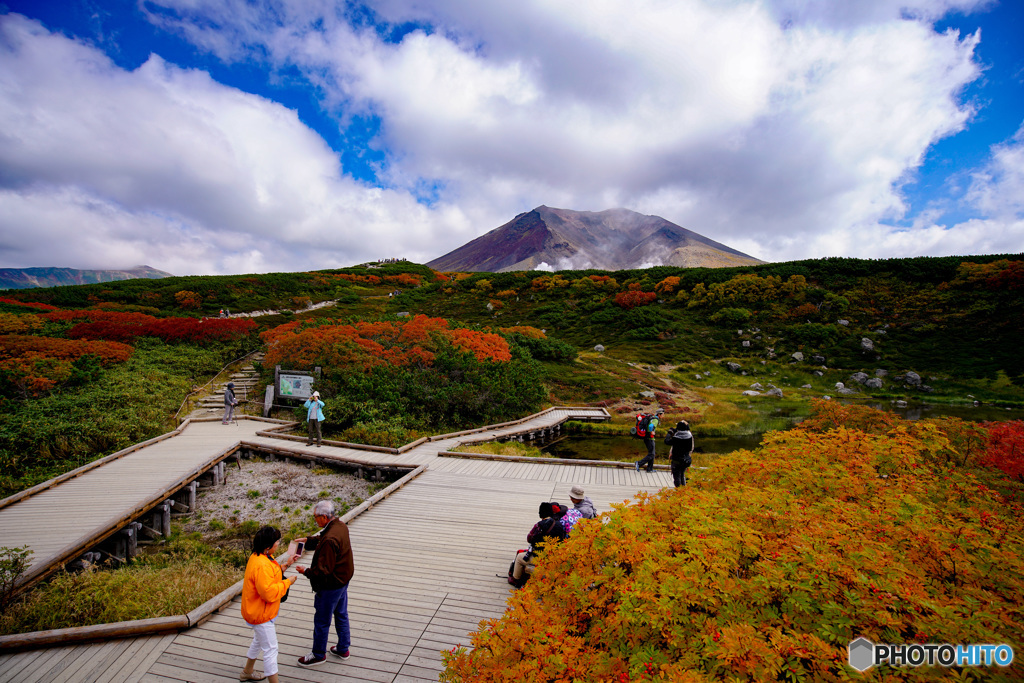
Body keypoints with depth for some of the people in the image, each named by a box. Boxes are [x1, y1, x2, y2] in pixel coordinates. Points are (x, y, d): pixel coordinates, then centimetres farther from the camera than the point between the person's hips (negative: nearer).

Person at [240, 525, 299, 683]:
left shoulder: (261, 557, 0)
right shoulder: (261, 565, -34)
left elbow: (271, 576, 13)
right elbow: (269, 592, -33)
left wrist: (285, 565, 1)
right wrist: (287, 582, -22)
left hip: (257, 611, 11)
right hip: (261, 614, -11)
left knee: (259, 641, 30)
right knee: (270, 649, 0)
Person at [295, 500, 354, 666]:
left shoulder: (329, 539, -33)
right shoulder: (341, 526, -5)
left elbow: (323, 570, -27)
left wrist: (306, 572, -13)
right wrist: (308, 540, 9)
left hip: (330, 585, -9)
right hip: (343, 580, 9)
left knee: (322, 621, 12)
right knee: (341, 614, 22)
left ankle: (318, 654, 31)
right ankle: (343, 649, 38)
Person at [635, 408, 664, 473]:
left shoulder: (652, 418, 14)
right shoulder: (655, 420, -17)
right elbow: (651, 426, -37)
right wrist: (651, 432, -21)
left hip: (646, 438, 10)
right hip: (650, 439, -10)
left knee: (652, 453, 16)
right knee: (651, 455, -5)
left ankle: (650, 468, 19)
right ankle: (639, 463, -10)